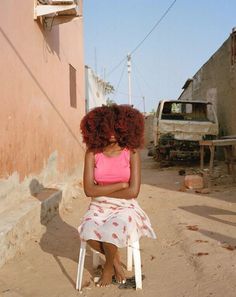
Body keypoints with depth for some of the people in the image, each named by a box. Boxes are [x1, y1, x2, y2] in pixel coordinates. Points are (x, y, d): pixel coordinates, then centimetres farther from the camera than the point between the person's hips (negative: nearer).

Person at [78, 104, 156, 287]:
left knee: (110, 233, -31)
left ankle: (109, 266, 7)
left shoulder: (132, 153, -7)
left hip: (125, 207, -2)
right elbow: (89, 190, -11)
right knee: (89, 233, -28)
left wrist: (102, 191, -9)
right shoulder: (93, 154, -3)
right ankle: (115, 260, 5)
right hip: (99, 207, 2)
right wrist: (121, 184, -14)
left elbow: (133, 191, -13)